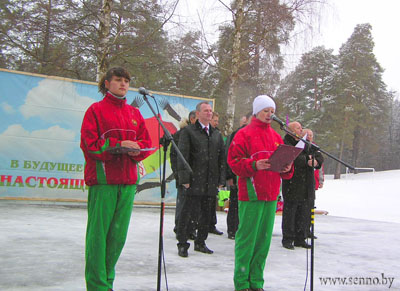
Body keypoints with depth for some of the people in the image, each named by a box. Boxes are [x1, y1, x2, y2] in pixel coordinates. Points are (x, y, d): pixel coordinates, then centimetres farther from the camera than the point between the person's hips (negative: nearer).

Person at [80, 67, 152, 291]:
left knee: (119, 234, 7)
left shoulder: (135, 113, 18)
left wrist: (135, 147, -7)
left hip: (128, 180, 5)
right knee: (98, 231, -6)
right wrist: (118, 145, -14)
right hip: (103, 179, -5)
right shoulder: (96, 110, 4)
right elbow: (90, 143, -5)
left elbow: (146, 143, 14)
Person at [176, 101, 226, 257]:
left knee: (206, 215, 12)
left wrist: (221, 180, 7)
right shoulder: (188, 131, -1)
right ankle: (182, 244, 12)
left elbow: (222, 158, 14)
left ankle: (200, 242, 26)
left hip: (210, 183, 5)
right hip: (193, 182, -5)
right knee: (186, 214, 1)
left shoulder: (217, 134, 16)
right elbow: (182, 156, -7)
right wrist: (184, 178, -14)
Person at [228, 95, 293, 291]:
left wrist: (287, 168, -2)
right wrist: (254, 165, -22)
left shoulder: (276, 137, 17)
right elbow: (234, 161, -8)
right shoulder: (244, 134, -2)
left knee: (264, 238, 9)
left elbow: (284, 164, 20)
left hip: (271, 194, 6)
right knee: (247, 237, -4)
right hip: (251, 194, -6)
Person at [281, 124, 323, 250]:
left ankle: (300, 239, 20)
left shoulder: (307, 144, 17)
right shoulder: (285, 144, -5)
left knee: (305, 213, 10)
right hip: (292, 185, -6)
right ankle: (287, 239, 8)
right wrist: (307, 160, -13)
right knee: (290, 213, -1)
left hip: (306, 186, 7)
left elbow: (319, 156, 12)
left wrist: (316, 161, -10)